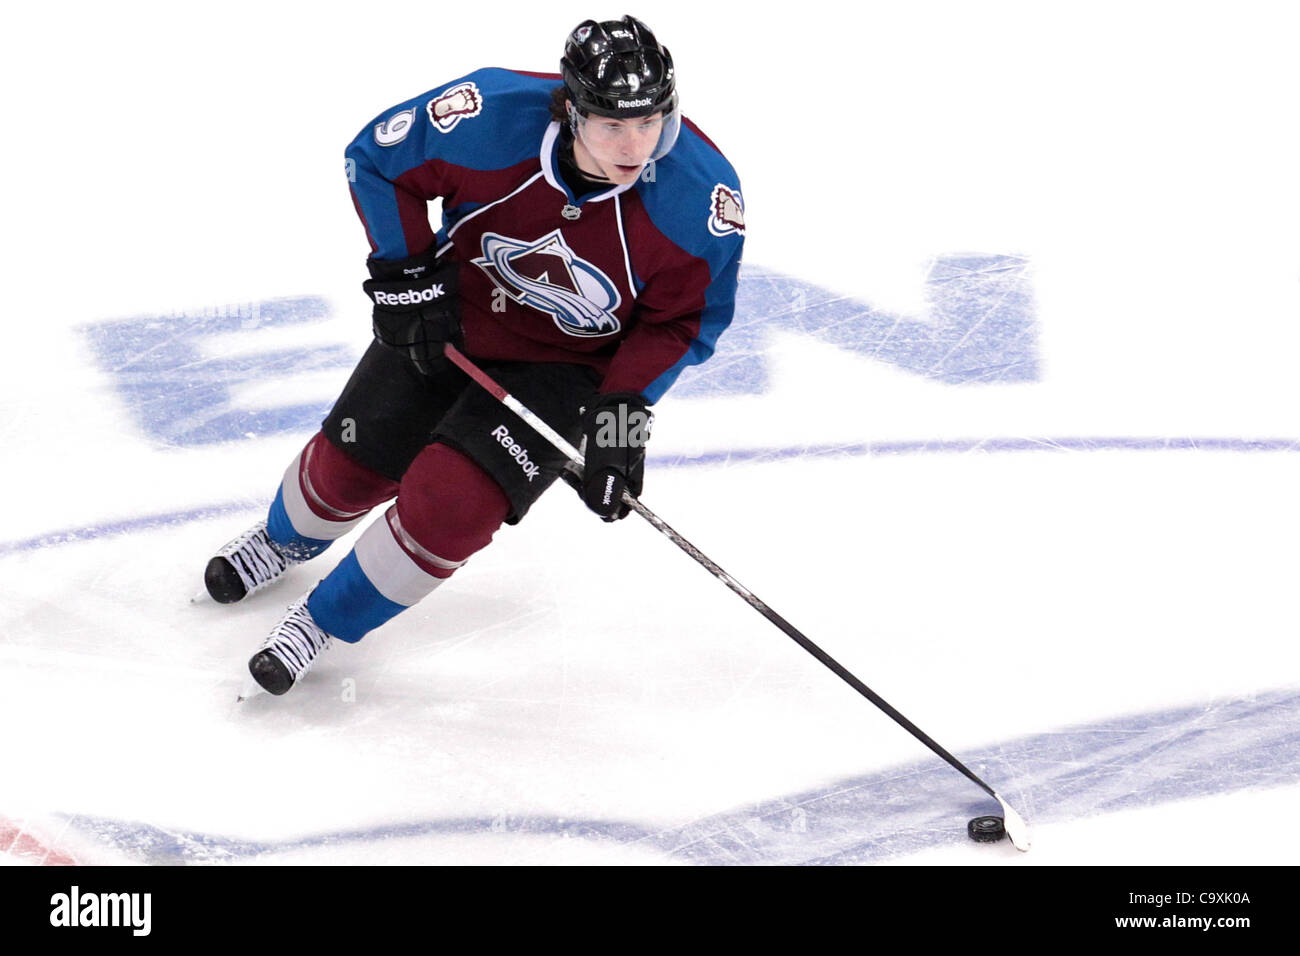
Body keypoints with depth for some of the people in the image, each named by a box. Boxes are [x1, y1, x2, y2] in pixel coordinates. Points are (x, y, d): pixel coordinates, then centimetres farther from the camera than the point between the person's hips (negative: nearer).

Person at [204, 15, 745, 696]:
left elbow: (683, 320, -11)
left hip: (567, 366, -1)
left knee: (449, 503, -17)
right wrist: (405, 272, -15)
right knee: (351, 466, 11)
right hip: (449, 319, 2)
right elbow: (376, 157, -10)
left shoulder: (701, 196, -29)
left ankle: (326, 621, 10)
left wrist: (625, 407, -20)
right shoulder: (493, 117, -30)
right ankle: (284, 539, 49)